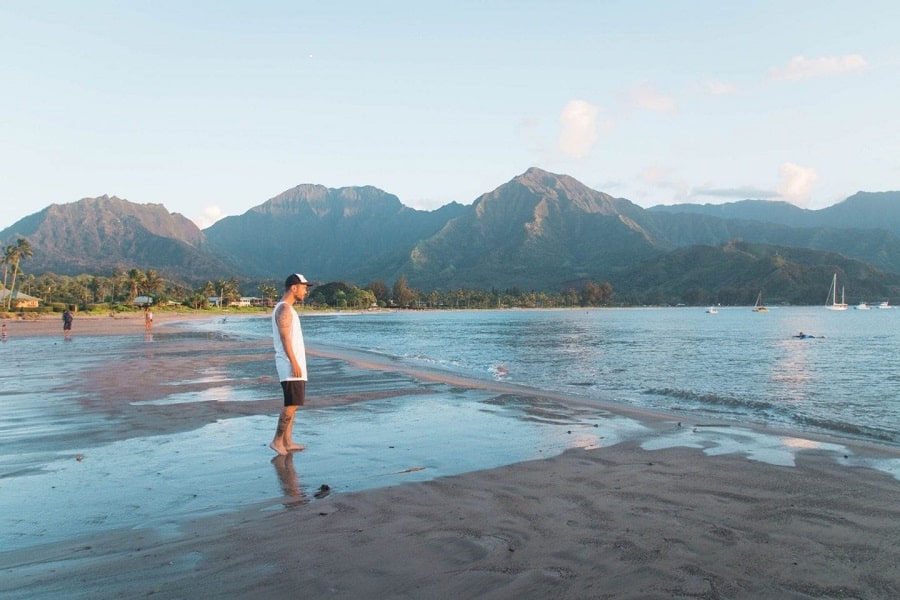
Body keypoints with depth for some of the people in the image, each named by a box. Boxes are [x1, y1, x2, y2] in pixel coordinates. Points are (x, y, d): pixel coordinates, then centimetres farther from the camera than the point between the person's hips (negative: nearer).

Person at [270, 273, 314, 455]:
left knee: (292, 404, 11)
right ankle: (277, 440, 0)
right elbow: (285, 338, -20)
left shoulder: (285, 308, 17)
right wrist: (294, 363, -22)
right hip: (291, 365, -10)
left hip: (293, 364, 10)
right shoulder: (284, 309, -14)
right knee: (292, 404, -7)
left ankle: (287, 442, 15)